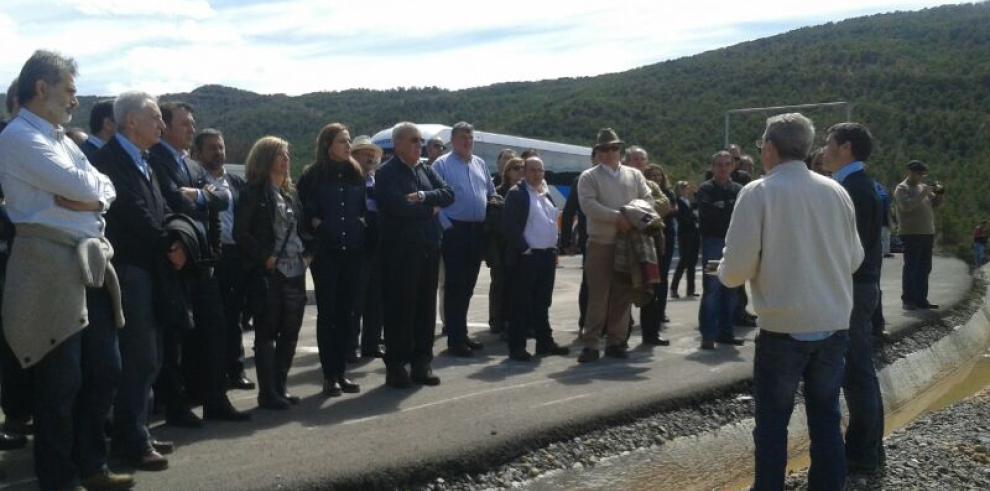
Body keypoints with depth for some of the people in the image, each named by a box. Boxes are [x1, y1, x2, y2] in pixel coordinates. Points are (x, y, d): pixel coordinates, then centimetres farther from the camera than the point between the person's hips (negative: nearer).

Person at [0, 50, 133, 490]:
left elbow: (105, 190, 12)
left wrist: (85, 196, -8)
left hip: (89, 264, 9)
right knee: (60, 382, 0)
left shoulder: (60, 138, 19)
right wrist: (89, 189, 1)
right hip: (51, 268, -9)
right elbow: (78, 185, -20)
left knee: (105, 370, 14)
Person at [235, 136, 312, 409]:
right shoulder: (254, 192, -6)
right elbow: (240, 233, -12)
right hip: (268, 273, -7)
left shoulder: (289, 192, 16)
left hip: (295, 272, 7)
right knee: (267, 333, -1)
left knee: (290, 332, 9)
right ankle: (268, 393, 5)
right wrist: (265, 257, -15)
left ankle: (280, 387, 20)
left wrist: (307, 253, 7)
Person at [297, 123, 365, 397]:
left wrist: (362, 223, 2)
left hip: (352, 250, 4)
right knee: (327, 312, 0)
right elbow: (303, 210, 0)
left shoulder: (356, 173, 11)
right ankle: (329, 375, 6)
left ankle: (342, 371, 15)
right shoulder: (313, 175, -1)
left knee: (347, 311, 7)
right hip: (325, 251, -4)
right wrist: (315, 224, -13)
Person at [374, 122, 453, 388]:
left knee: (426, 308, 9)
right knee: (400, 308, -1)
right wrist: (430, 208, -6)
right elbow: (399, 207, -20)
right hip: (400, 251, -6)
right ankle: (396, 366, 8)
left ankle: (421, 363, 18)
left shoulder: (427, 170, 15)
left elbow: (448, 195, 2)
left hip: (428, 249, 6)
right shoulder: (386, 173, -6)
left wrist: (423, 196, -15)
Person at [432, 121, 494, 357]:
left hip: (477, 231, 6)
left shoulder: (480, 164, 14)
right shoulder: (442, 164, -5)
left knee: (468, 284, 14)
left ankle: (462, 334, 25)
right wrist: (447, 226, -15)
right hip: (455, 231, -6)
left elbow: (491, 192, 24)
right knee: (454, 285, -3)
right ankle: (454, 339, 2)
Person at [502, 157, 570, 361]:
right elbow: (510, 225, -14)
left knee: (542, 303, 14)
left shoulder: (546, 194, 17)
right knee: (522, 303, -3)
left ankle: (545, 341, 22)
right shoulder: (516, 193, -6)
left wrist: (554, 248, 13)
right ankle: (517, 346, 2)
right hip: (526, 256, -7)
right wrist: (524, 249, -17)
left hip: (547, 255, 7)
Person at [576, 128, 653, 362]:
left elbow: (647, 200, 6)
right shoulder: (589, 177, 3)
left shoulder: (634, 175, 14)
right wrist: (617, 217, -18)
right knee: (598, 295, -3)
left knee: (623, 294, 7)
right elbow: (589, 205, -11)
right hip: (600, 244, -3)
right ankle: (591, 344, 0)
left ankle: (615, 342, 16)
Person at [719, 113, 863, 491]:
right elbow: (854, 259, 11)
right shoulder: (836, 191, 2)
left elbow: (738, 267, -12)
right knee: (826, 417, 15)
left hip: (784, 327, -4)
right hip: (834, 325, 4)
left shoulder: (759, 192, -10)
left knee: (772, 421, 8)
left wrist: (723, 274, 9)